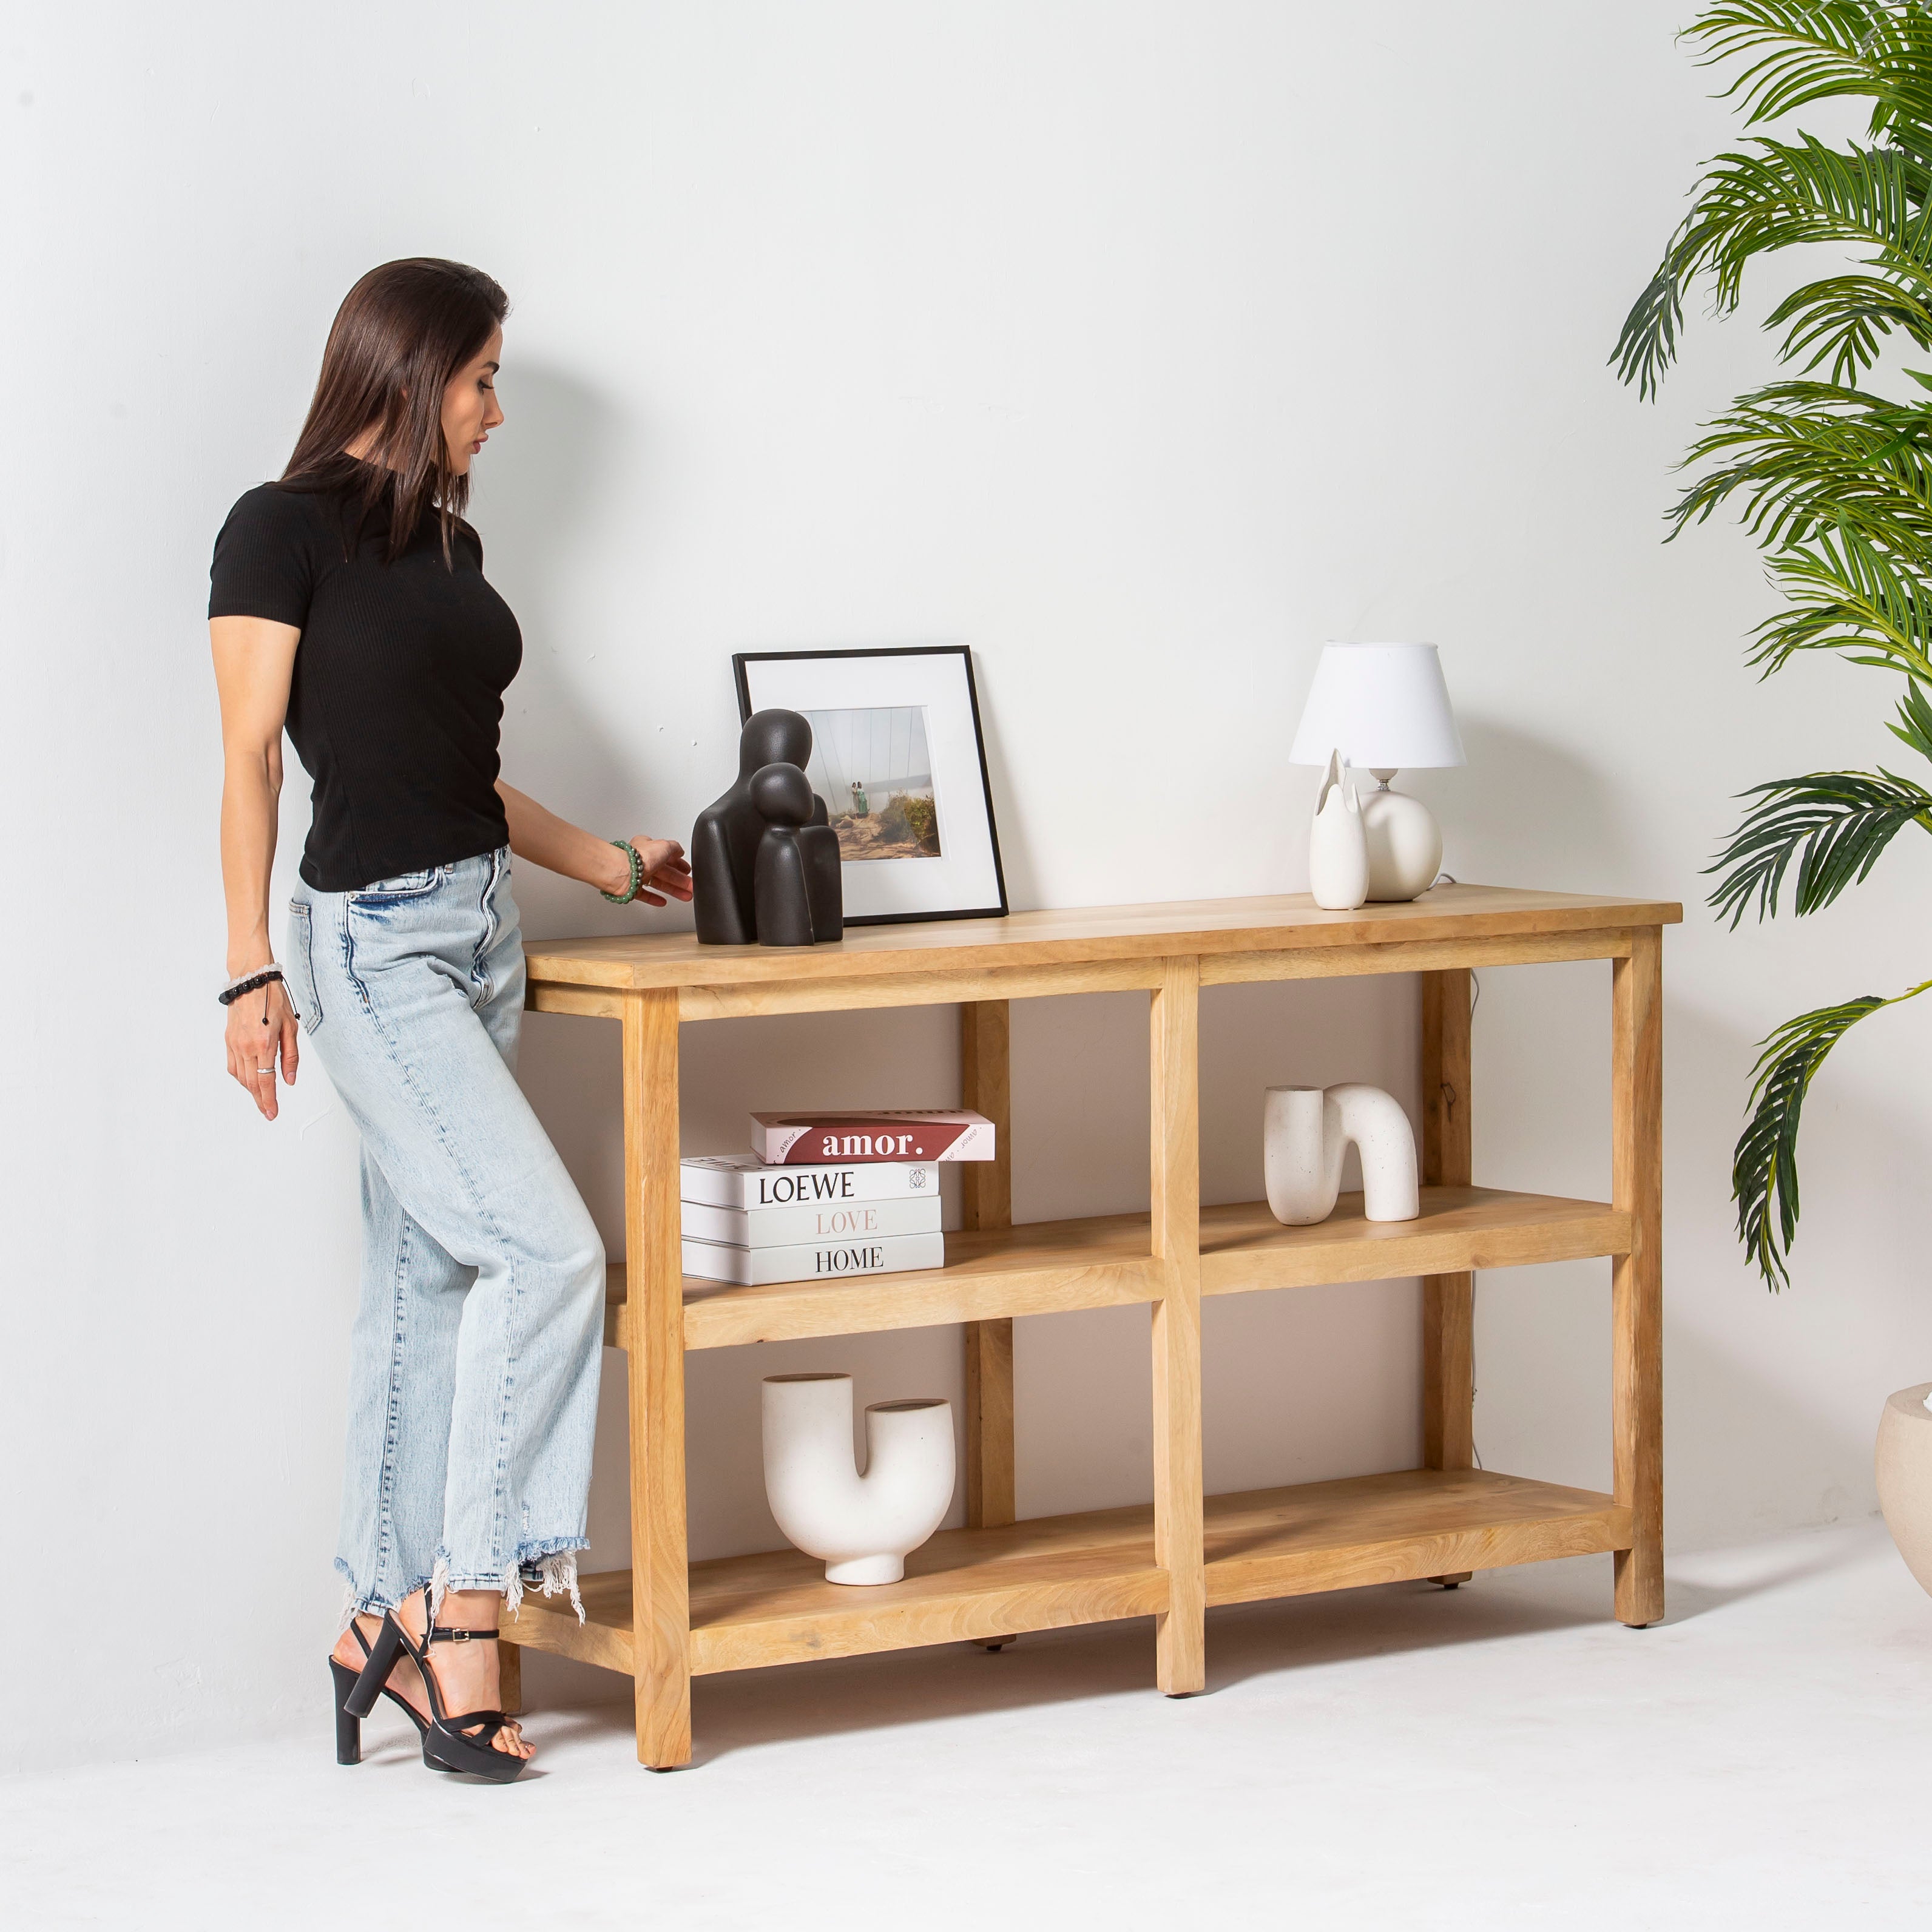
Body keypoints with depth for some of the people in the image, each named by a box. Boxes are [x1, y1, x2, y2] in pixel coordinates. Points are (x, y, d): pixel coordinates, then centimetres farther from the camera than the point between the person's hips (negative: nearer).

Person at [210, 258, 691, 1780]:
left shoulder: (449, 544, 15)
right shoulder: (286, 530, -6)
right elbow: (250, 758, -9)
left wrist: (607, 865, 23)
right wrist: (251, 968, -13)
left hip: (481, 927, 8)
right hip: (373, 938, -8)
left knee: (428, 1282, 7)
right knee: (545, 1248, -17)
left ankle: (390, 1621, 12)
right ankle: (462, 1600, -10)